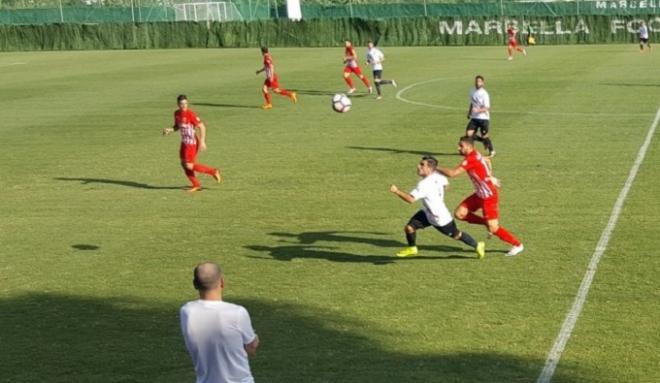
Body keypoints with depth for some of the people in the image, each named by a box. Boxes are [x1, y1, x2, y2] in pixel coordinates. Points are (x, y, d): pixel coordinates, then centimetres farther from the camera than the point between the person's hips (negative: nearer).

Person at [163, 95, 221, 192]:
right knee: (183, 163, 10)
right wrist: (169, 130, -1)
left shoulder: (190, 114, -19)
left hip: (192, 142, -8)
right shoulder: (177, 113, 4)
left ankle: (213, 171, 5)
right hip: (184, 142, 8)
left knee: (189, 166, -9)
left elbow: (202, 127, -17)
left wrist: (202, 141, -22)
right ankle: (196, 185, 24)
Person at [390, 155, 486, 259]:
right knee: (409, 227, 0)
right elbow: (445, 183, 10)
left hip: (440, 218, -8)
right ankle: (412, 248, 24)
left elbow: (411, 199, -43)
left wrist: (396, 191, -41)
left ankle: (477, 246, 33)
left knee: (456, 235, 12)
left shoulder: (424, 184, -35)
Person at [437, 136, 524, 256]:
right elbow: (487, 161, 24)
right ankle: (488, 223, 15)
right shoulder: (476, 154, 2)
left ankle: (517, 245, 15)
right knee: (459, 214, 1)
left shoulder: (471, 160, -26)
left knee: (493, 229, -5)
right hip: (480, 194, 9)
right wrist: (490, 177, 26)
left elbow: (452, 173, -31)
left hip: (489, 197, -9)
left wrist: (436, 168, -19)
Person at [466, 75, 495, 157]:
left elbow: (487, 108, -19)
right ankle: (484, 141, 19)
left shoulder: (484, 94, -14)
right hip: (474, 118, 6)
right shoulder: (472, 91, 6)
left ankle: (492, 151, 28)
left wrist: (478, 110, -36)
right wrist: (469, 113, 18)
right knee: (468, 134, -8)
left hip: (483, 118, -6)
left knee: (484, 136, 2)